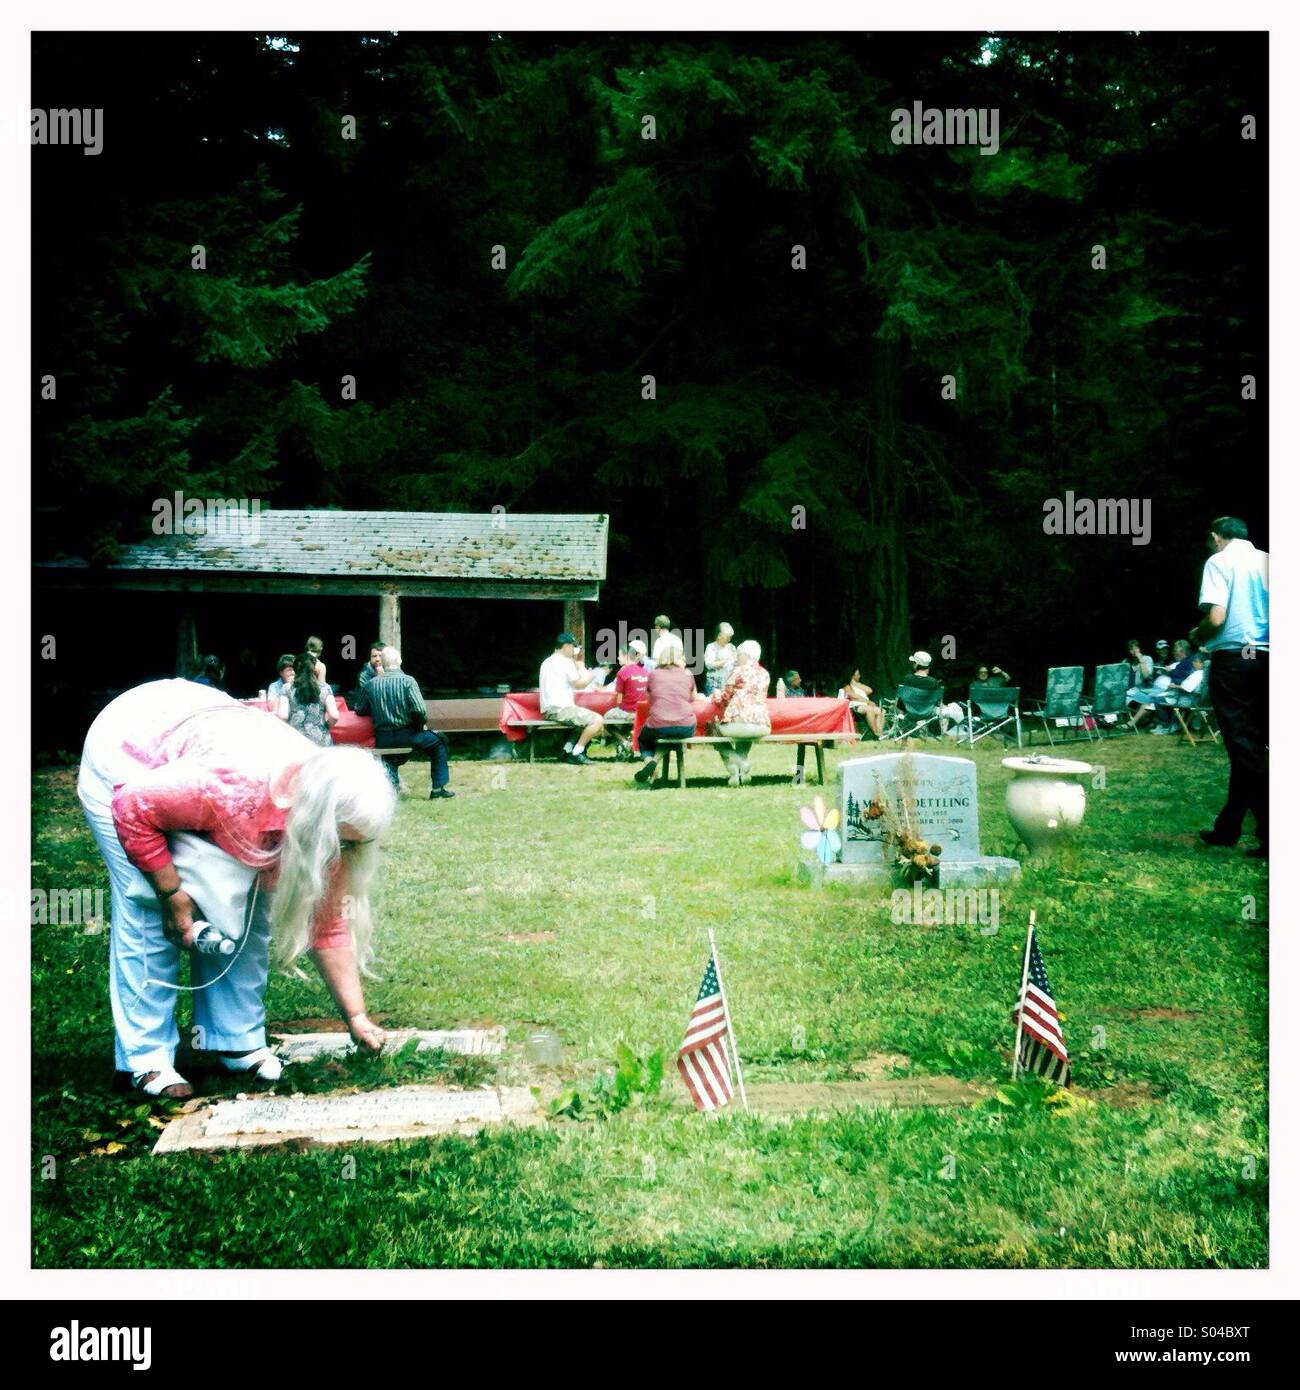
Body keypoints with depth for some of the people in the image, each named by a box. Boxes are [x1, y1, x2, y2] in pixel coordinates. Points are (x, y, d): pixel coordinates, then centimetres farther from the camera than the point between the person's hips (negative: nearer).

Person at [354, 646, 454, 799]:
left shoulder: (371, 684, 0)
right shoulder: (407, 681, -11)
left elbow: (360, 711, 7)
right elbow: (420, 710, -17)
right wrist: (422, 725, 3)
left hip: (382, 740, 4)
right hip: (406, 734, -4)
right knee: (439, 742, 18)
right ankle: (438, 789, 16)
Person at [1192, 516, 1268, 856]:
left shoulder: (1219, 562, -5)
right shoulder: (1267, 561, 10)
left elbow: (1216, 617, -15)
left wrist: (1198, 637, 5)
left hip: (1232, 659, -6)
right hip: (1266, 659, 6)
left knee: (1245, 748, -4)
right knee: (1249, 747, 13)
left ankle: (1271, 835, -10)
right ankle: (1228, 827, 21)